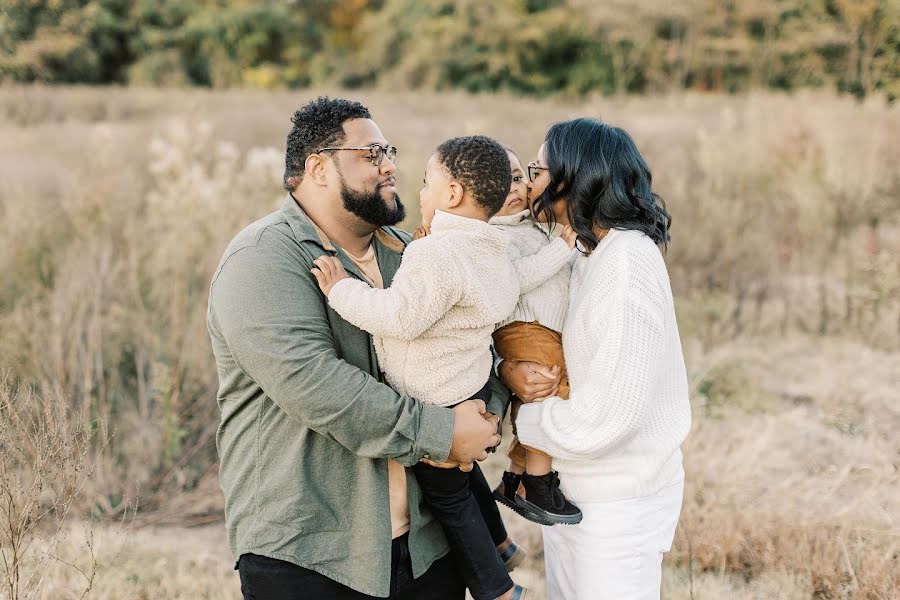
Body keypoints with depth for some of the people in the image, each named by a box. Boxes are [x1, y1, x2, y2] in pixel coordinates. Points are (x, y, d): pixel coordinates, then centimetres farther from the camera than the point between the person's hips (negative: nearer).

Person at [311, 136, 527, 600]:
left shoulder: (437, 253, -27)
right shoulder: (494, 254, 5)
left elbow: (400, 317, -32)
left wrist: (342, 289, -22)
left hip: (438, 407, -8)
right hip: (475, 389, 8)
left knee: (447, 496, 11)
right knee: (460, 477, 30)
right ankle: (498, 544, 44)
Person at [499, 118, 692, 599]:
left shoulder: (627, 261, -21)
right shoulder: (584, 259, 7)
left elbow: (607, 415, -27)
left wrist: (522, 419, -13)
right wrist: (508, 371, -10)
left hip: (616, 504, -8)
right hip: (572, 490, 8)